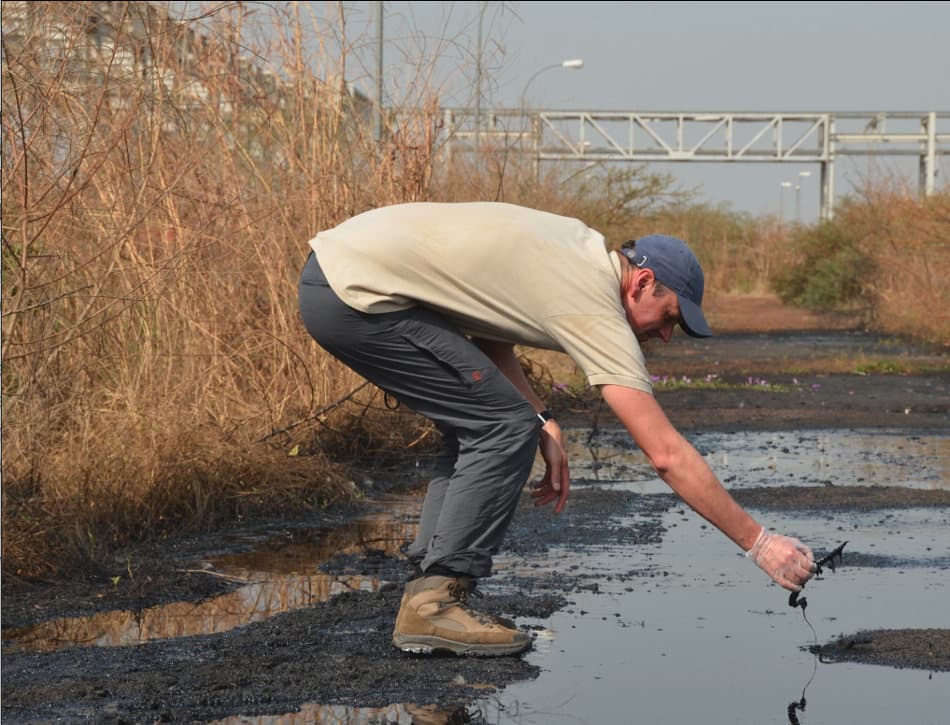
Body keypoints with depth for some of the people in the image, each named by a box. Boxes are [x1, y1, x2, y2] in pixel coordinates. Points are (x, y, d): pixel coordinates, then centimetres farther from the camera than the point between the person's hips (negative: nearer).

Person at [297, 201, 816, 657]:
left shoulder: (579, 243, 15)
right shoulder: (596, 311, -11)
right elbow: (667, 454, -14)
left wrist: (543, 422, 7)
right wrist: (758, 543, -10)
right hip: (356, 295, -10)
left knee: (479, 426, 15)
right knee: (505, 428, -7)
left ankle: (427, 593, 12)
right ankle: (434, 603, -5)